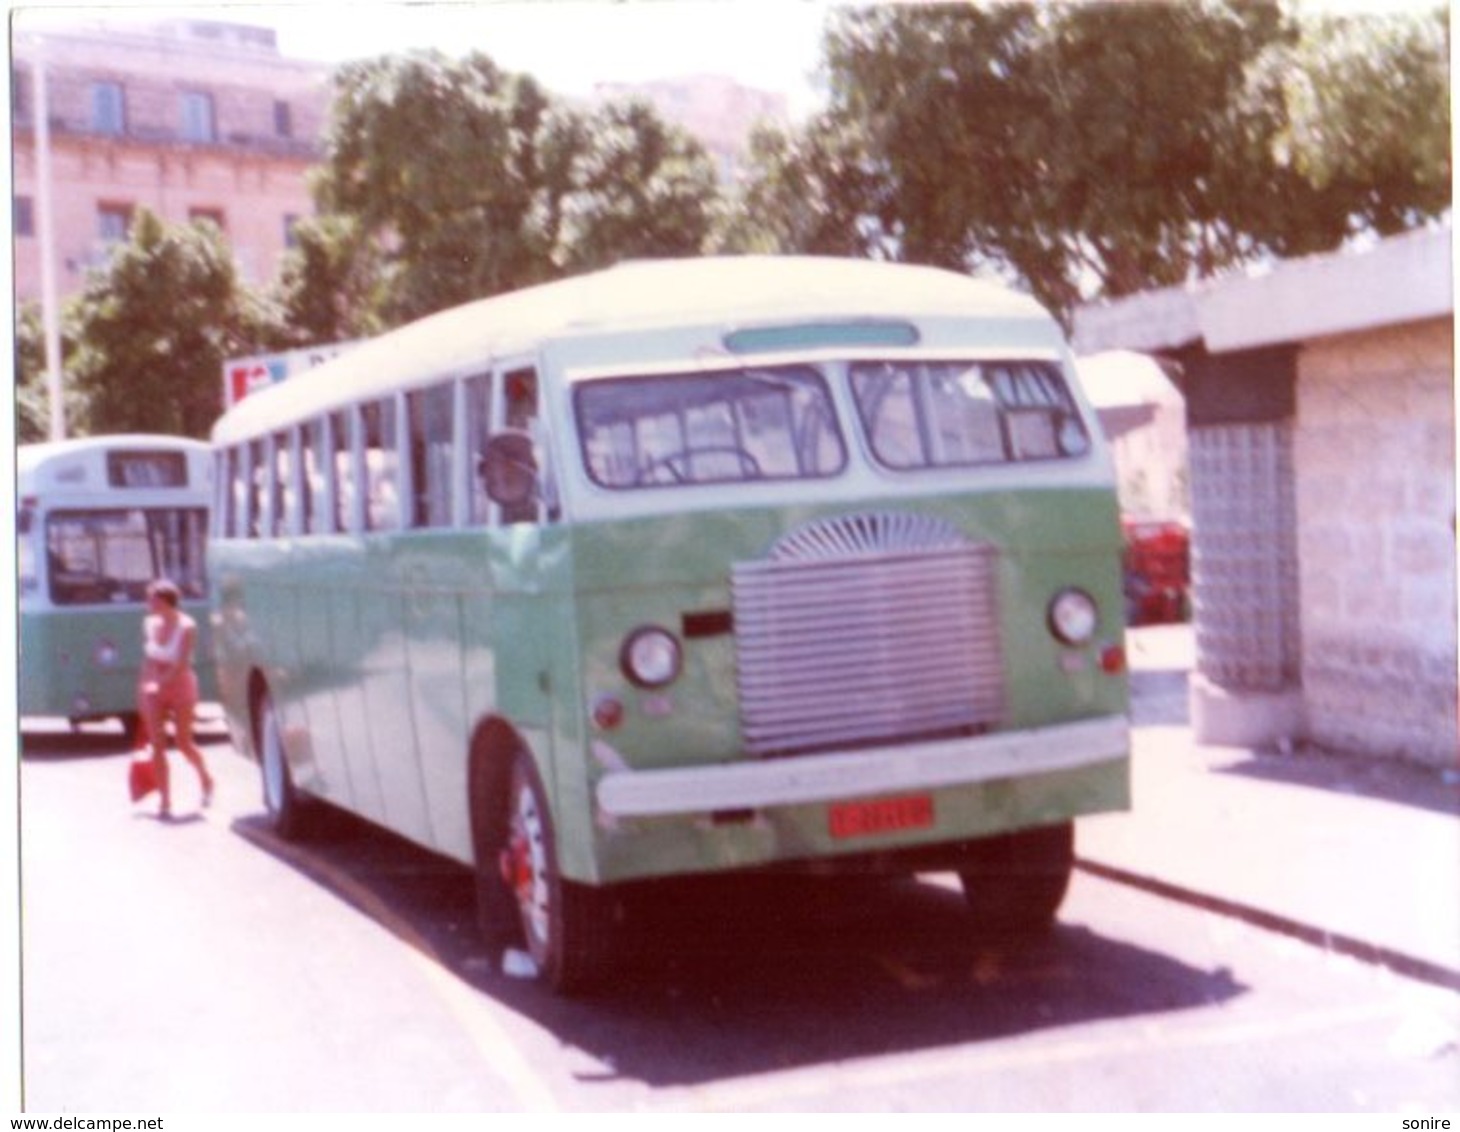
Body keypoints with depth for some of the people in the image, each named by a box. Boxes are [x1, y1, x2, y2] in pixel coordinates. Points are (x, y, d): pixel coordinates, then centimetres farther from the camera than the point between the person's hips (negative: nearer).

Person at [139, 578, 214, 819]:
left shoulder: (186, 627, -16)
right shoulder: (149, 624, 0)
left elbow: (181, 664, -20)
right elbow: (147, 660, 8)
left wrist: (158, 684, -28)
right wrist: (145, 687, 8)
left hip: (180, 686, -4)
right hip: (154, 689, 4)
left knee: (184, 743, 0)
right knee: (158, 745, -3)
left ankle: (206, 779, 30)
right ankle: (165, 802, 0)